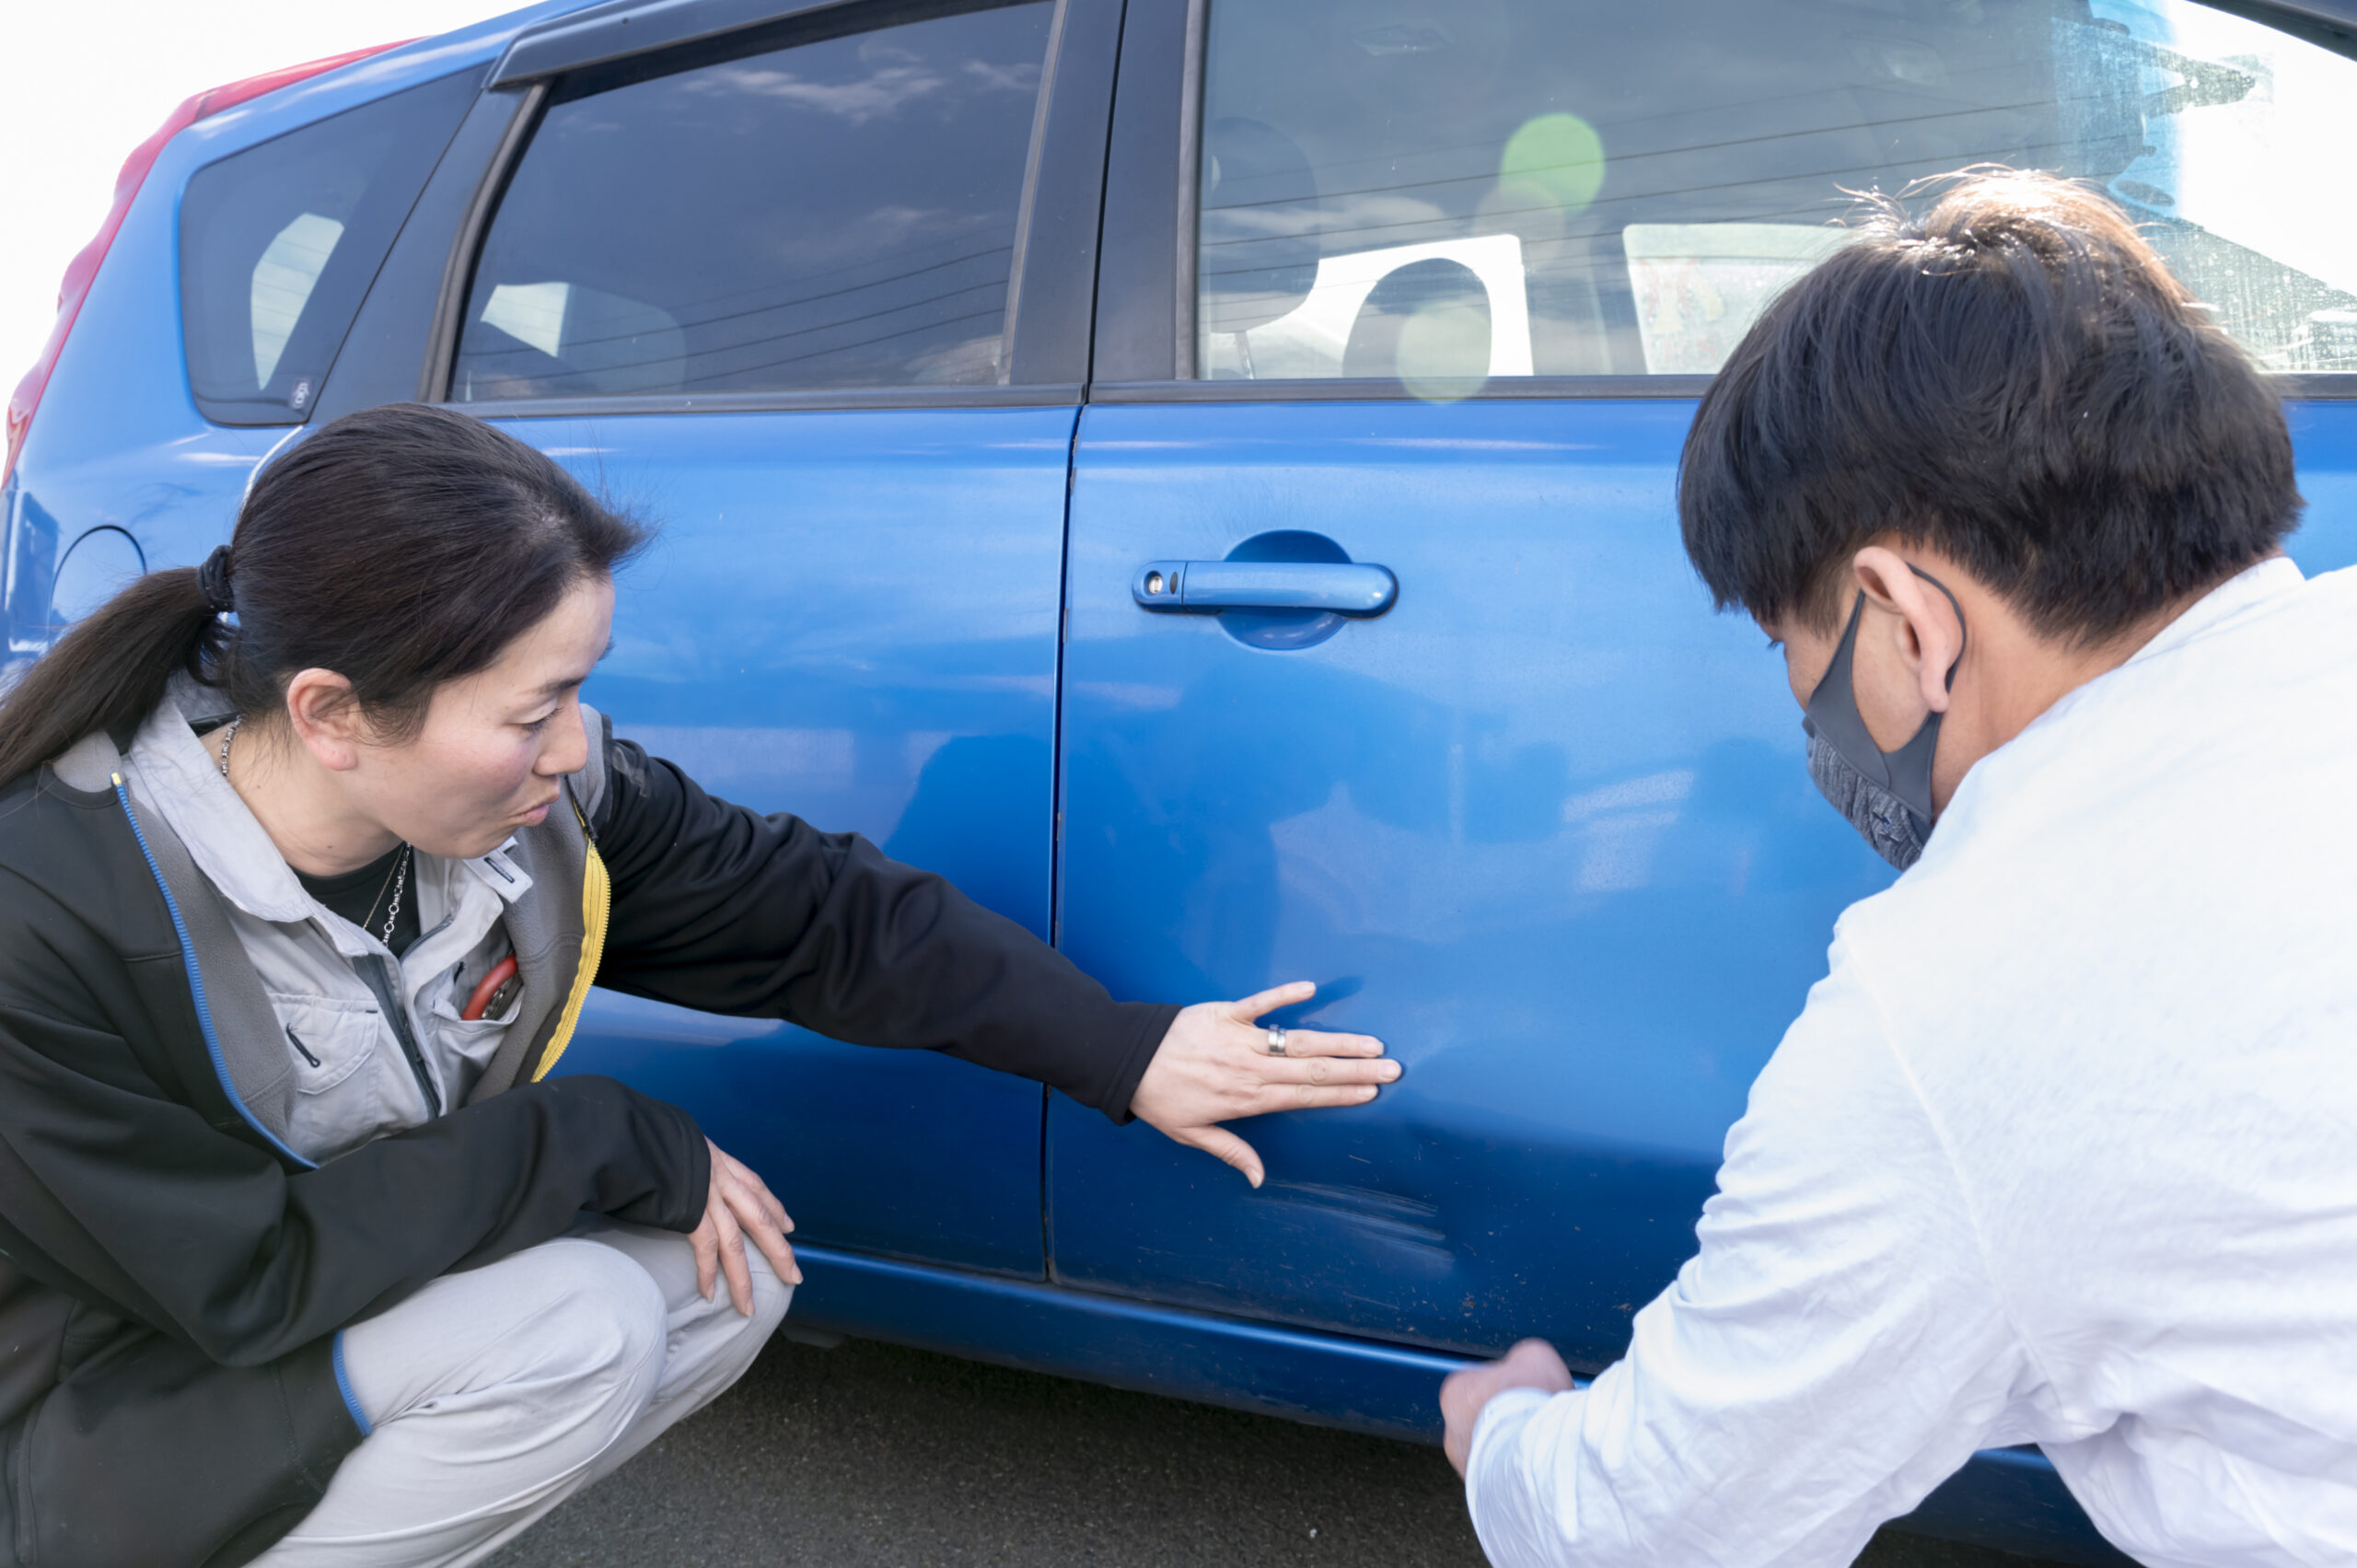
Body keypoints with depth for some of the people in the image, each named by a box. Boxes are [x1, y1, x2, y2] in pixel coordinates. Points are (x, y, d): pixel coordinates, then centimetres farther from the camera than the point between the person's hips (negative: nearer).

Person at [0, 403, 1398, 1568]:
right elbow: (254, 1278, -29)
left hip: (387, 1302, 6)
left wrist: (1124, 1051, -10)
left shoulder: (540, 791, -17)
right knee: (577, 1334, -28)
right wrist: (614, 1149, -26)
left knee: (732, 1281, -12)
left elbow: (817, 912, -9)